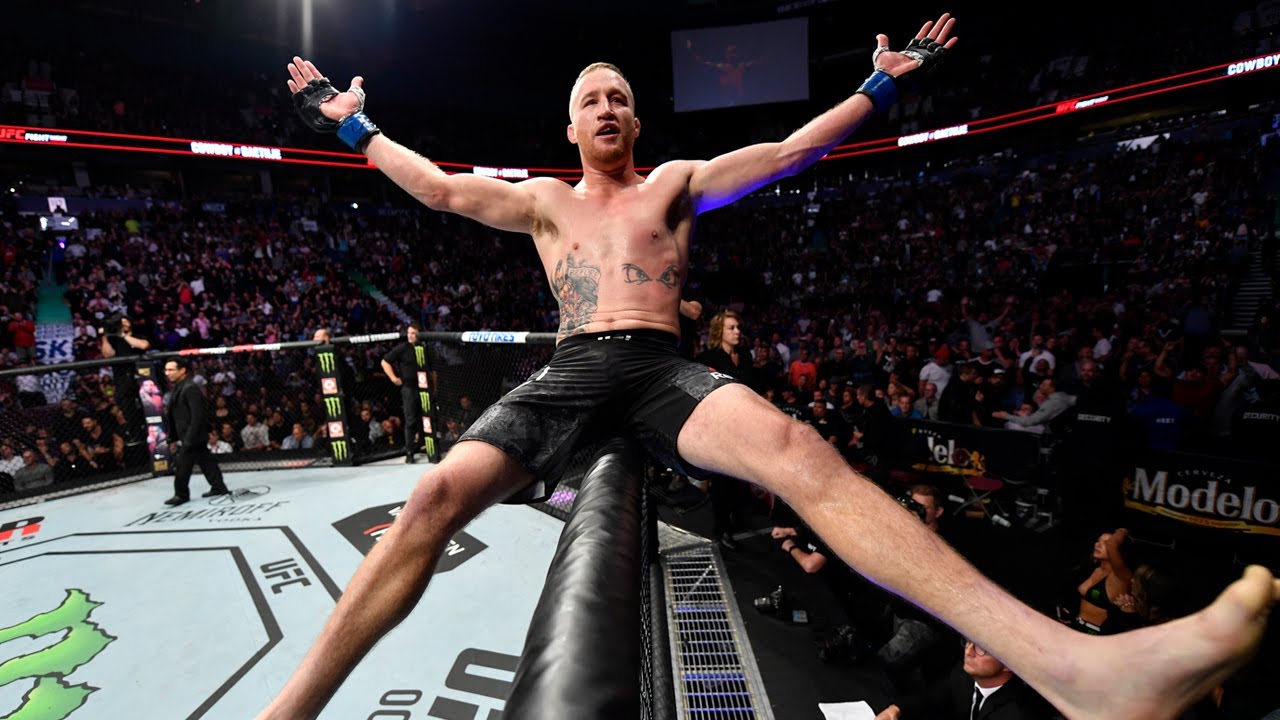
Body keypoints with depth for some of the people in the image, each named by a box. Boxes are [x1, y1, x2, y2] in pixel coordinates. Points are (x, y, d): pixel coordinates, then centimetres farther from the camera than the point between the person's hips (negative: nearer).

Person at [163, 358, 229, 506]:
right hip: (185, 436, 9)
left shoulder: (190, 388, -18)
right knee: (206, 462, 13)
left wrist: (188, 440, -23)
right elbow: (176, 416, 17)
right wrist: (174, 438, 17)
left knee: (181, 465, -1)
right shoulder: (178, 388, 13)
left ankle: (181, 494, 12)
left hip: (192, 436, -9)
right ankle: (218, 487, 20)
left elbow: (197, 416, -22)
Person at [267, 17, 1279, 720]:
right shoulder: (545, 200, 24)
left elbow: (788, 153, 17)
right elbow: (442, 189, 28)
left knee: (792, 448, -33)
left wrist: (881, 84, 19)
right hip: (569, 373, 3)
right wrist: (354, 125, 36)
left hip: (661, 370, -2)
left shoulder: (677, 181, 20)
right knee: (437, 495, -22)